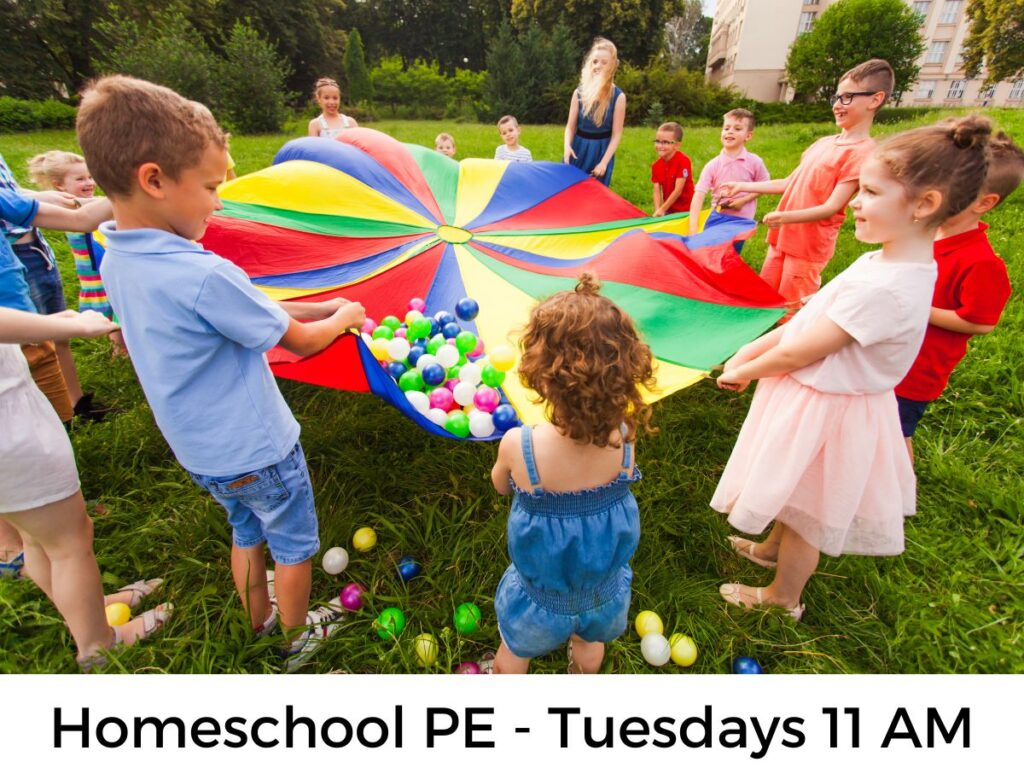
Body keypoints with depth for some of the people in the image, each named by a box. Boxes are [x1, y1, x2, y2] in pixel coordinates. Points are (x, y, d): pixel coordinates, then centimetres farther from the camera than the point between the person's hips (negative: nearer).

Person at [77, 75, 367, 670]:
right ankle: (298, 637, 42)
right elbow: (298, 341, -19)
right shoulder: (204, 275, -32)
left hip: (201, 452, 7)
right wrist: (341, 319, 0)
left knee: (247, 533, 29)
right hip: (258, 450, -7)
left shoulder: (117, 263, -5)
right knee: (295, 546, 18)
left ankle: (260, 620, 51)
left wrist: (319, 307, 1)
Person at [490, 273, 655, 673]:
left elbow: (500, 486, -11)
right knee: (591, 642, 36)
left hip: (542, 595, -2)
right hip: (605, 590, 3)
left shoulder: (517, 444, -35)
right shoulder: (623, 437, -28)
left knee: (514, 652, 31)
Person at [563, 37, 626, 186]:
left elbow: (616, 134, -8)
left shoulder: (618, 96, -7)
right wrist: (567, 146, -17)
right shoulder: (579, 92, 0)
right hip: (578, 149, 2)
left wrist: (604, 162, -18)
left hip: (601, 151, -2)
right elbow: (571, 125, 4)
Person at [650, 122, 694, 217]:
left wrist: (662, 210, -18)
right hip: (668, 210, 5)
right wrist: (658, 210, -18)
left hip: (685, 210, -5)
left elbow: (678, 190, -19)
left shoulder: (683, 161, -16)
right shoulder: (656, 166, 1)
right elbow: (657, 191, -2)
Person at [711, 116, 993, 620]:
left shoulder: (884, 287, -31)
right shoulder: (884, 260, -1)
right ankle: (771, 549, 57)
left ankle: (783, 597, 40)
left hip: (825, 412, -9)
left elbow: (798, 354, -24)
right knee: (794, 500, 31)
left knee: (807, 515, 15)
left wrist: (742, 373, -9)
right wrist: (749, 351, 0)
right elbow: (808, 318, 4)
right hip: (816, 399, 9)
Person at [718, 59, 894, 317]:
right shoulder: (823, 142, 10)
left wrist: (786, 216, -37)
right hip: (783, 237, 8)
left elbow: (832, 207, -21)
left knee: (791, 312, 1)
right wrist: (743, 187, 12)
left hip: (809, 247, -8)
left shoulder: (863, 152, -15)